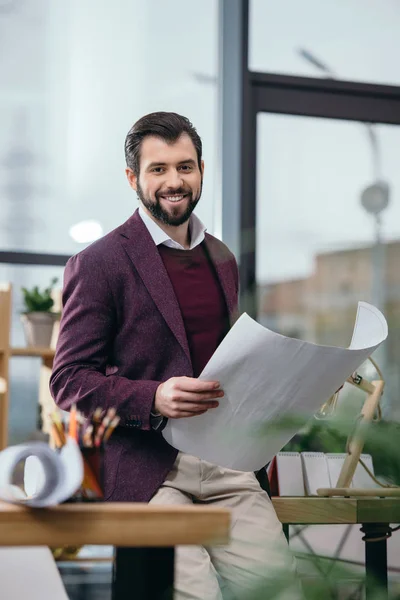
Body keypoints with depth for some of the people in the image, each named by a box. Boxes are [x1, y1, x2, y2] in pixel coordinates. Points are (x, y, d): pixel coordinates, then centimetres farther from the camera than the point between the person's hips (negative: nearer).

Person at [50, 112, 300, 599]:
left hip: (223, 460, 5)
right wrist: (154, 398, -20)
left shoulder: (221, 259, 19)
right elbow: (68, 381, -5)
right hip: (142, 464, -5)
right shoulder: (98, 264, -3)